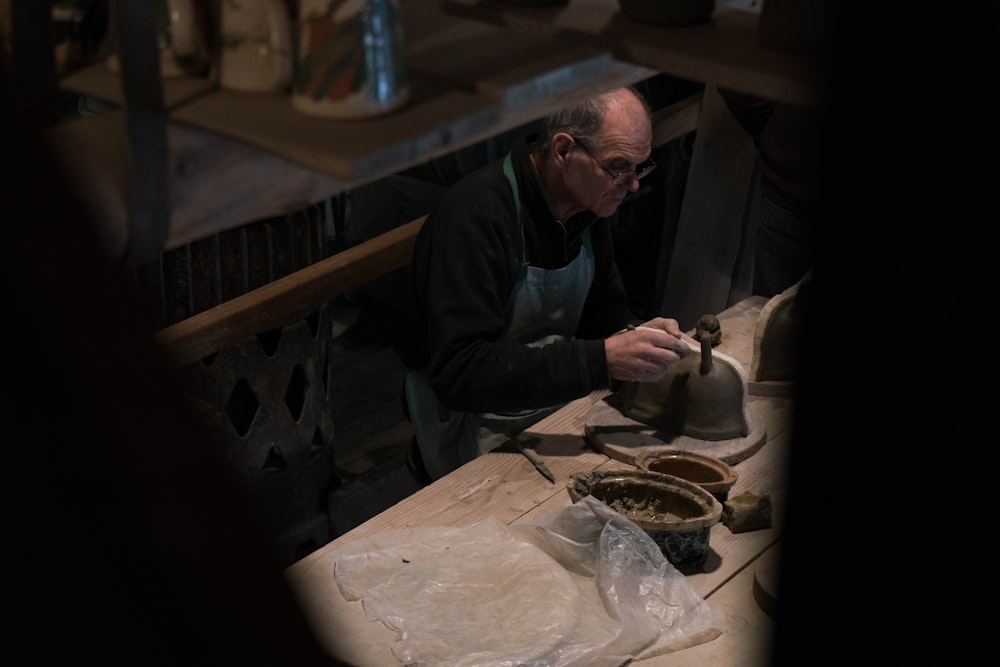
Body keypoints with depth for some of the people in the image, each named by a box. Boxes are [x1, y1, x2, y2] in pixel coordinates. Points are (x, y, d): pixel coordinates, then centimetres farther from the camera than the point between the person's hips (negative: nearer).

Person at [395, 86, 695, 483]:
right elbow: (460, 372, -32)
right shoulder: (476, 215, -25)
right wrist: (602, 360, -37)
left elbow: (604, 310, 14)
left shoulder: (588, 203, 2)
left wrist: (634, 338, -11)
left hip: (556, 403, 8)